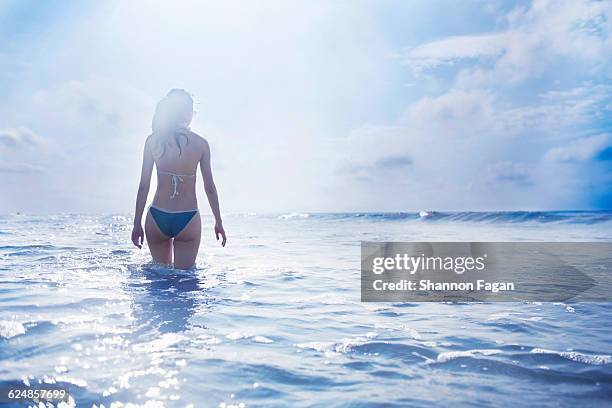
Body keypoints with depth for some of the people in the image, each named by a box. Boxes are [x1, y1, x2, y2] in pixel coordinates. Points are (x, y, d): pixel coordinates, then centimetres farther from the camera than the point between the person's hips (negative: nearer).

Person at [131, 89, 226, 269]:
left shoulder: (153, 141, 0)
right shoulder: (201, 144, -4)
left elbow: (144, 186, 0)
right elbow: (209, 188, 0)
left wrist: (137, 223, 7)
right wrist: (218, 222, 10)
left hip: (157, 218, 2)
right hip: (188, 220, -2)